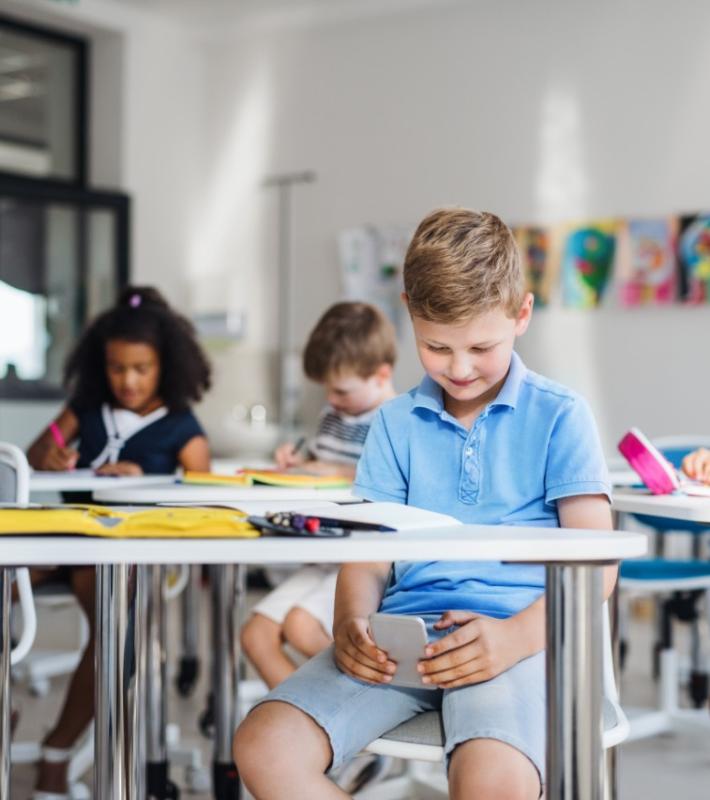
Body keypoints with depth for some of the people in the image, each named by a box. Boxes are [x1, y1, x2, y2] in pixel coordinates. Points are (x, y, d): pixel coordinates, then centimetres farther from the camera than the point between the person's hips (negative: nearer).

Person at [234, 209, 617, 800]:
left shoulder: (558, 415, 7)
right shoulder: (397, 423, 17)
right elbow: (369, 555, 13)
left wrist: (516, 635, -18)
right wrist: (351, 622, -10)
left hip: (513, 633, -3)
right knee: (263, 746, -21)